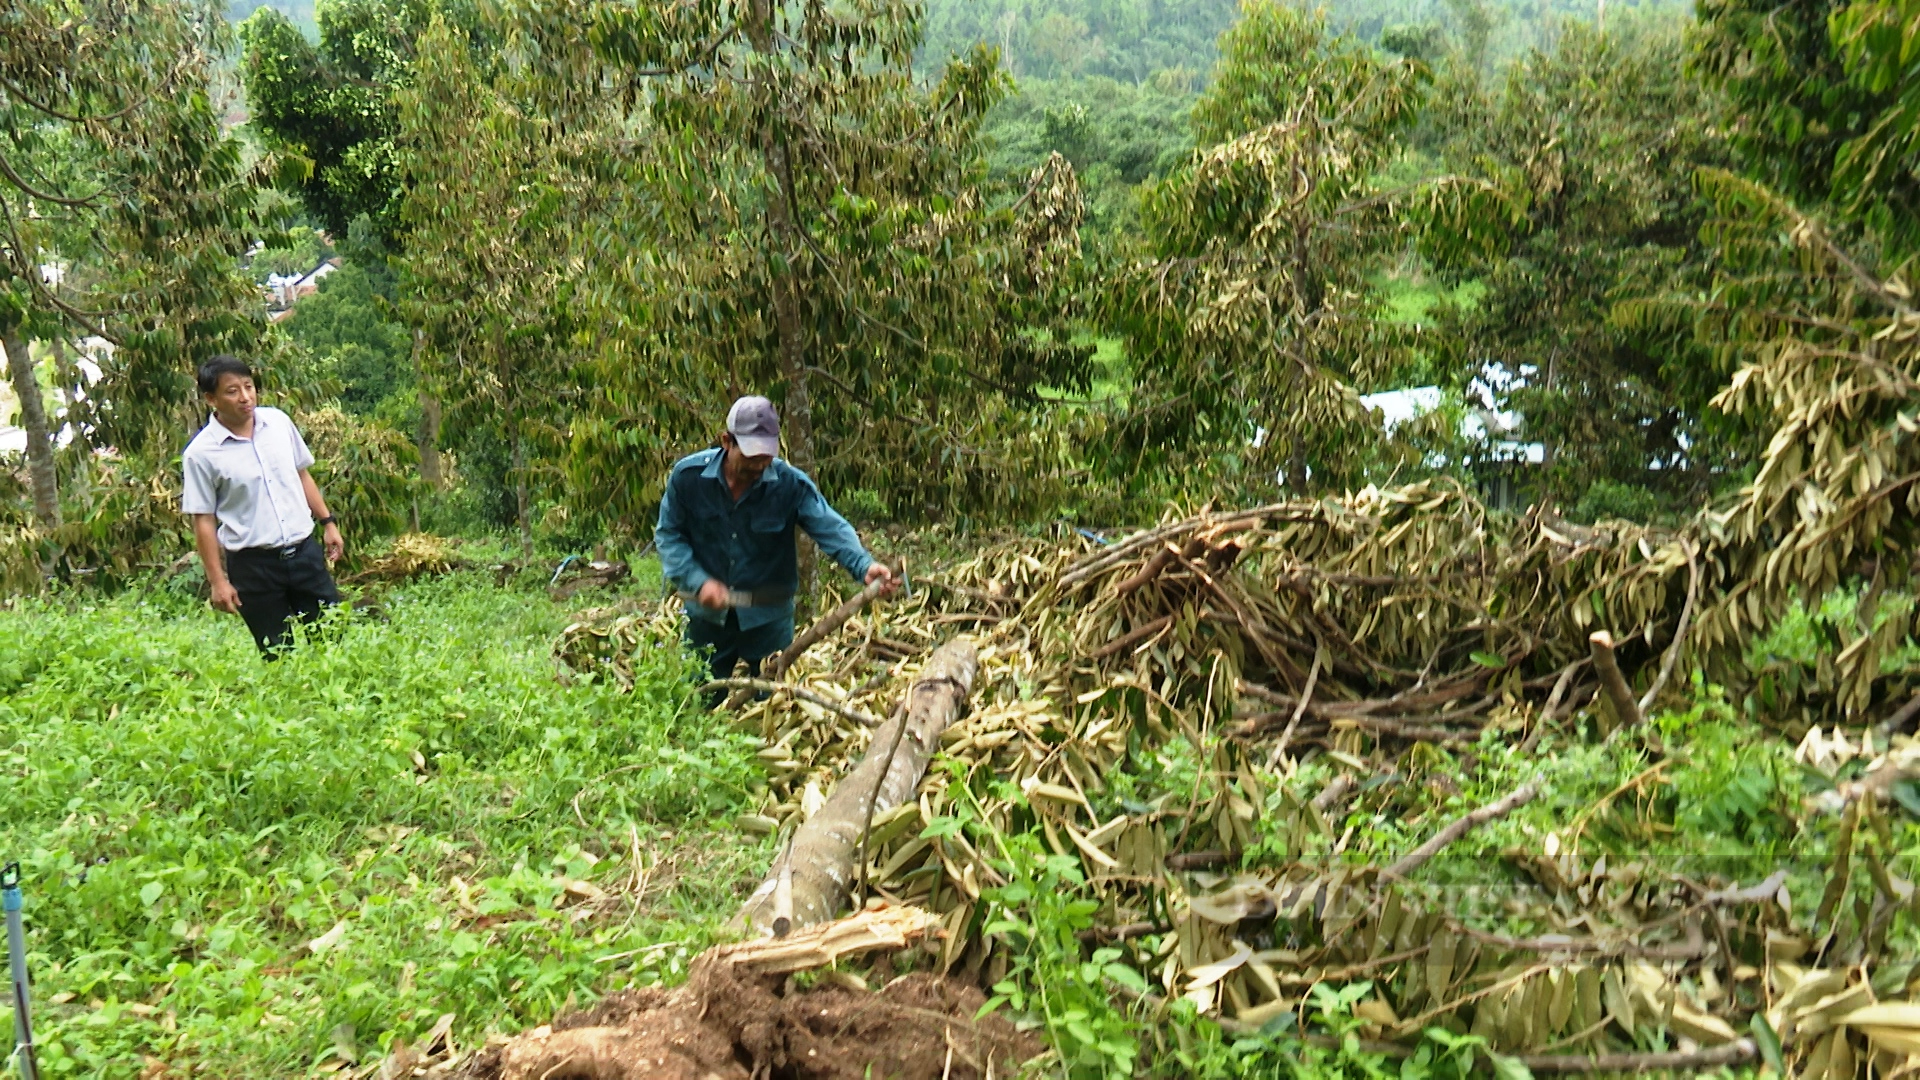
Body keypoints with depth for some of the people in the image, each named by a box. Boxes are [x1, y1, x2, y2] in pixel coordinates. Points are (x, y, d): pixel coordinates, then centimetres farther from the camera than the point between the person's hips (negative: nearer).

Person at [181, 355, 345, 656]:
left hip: (304, 551, 4)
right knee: (278, 654, 4)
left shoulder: (279, 421, 3)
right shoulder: (201, 454, -9)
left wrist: (327, 521, 12)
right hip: (253, 564, -4)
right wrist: (218, 581, -8)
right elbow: (204, 521, -6)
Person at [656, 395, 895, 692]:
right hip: (707, 614, 1)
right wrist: (698, 581, -17)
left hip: (768, 617, -1)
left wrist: (864, 565, -40)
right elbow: (668, 534, -3)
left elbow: (830, 528, -20)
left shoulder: (791, 484, -14)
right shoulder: (687, 476, -11)